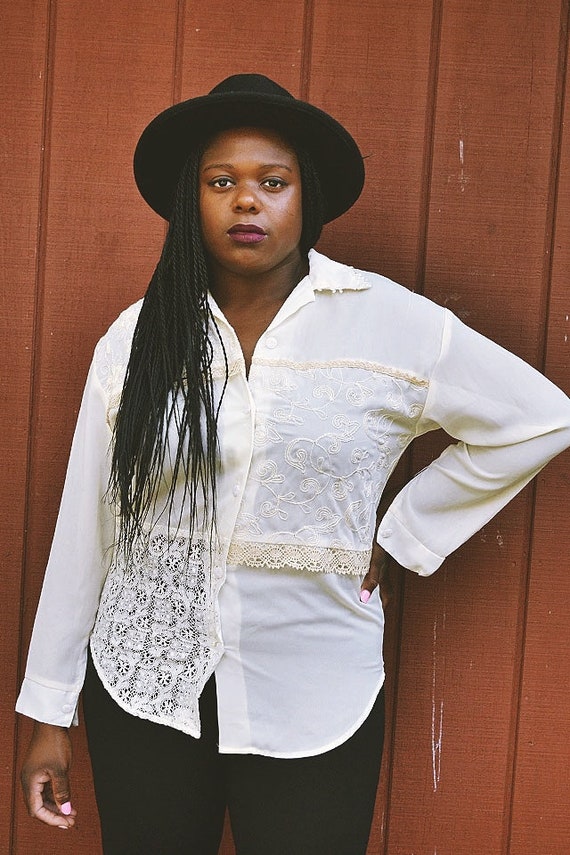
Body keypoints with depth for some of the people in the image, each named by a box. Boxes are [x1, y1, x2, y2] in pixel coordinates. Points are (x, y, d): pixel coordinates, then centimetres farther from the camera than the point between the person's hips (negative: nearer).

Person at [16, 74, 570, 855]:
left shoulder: (393, 324, -6)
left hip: (313, 707, -1)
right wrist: (49, 713, 3)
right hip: (144, 691, 2)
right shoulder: (136, 341, -1)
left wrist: (397, 535, 1)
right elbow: (85, 529, 2)